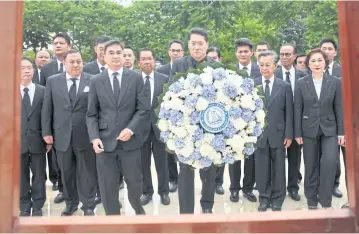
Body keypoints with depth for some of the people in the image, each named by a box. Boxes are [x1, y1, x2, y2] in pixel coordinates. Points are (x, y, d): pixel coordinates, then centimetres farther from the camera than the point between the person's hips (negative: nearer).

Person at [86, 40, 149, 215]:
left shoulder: (136, 77, 3)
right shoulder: (96, 81, 6)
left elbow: (143, 109, -1)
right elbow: (91, 114, 5)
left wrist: (131, 129, -15)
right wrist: (94, 138, -9)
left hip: (130, 140, 0)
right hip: (105, 141, 1)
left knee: (134, 181, 12)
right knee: (108, 186, 6)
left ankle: (138, 208, 42)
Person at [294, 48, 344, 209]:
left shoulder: (335, 82, 0)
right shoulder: (301, 83, -1)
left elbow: (339, 108, 2)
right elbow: (297, 109, -1)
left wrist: (341, 132, -2)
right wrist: (297, 133, -4)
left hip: (329, 129, 0)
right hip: (309, 129, 0)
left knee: (330, 161, -17)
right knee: (311, 166, 7)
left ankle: (325, 199, 1)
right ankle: (312, 200, 22)